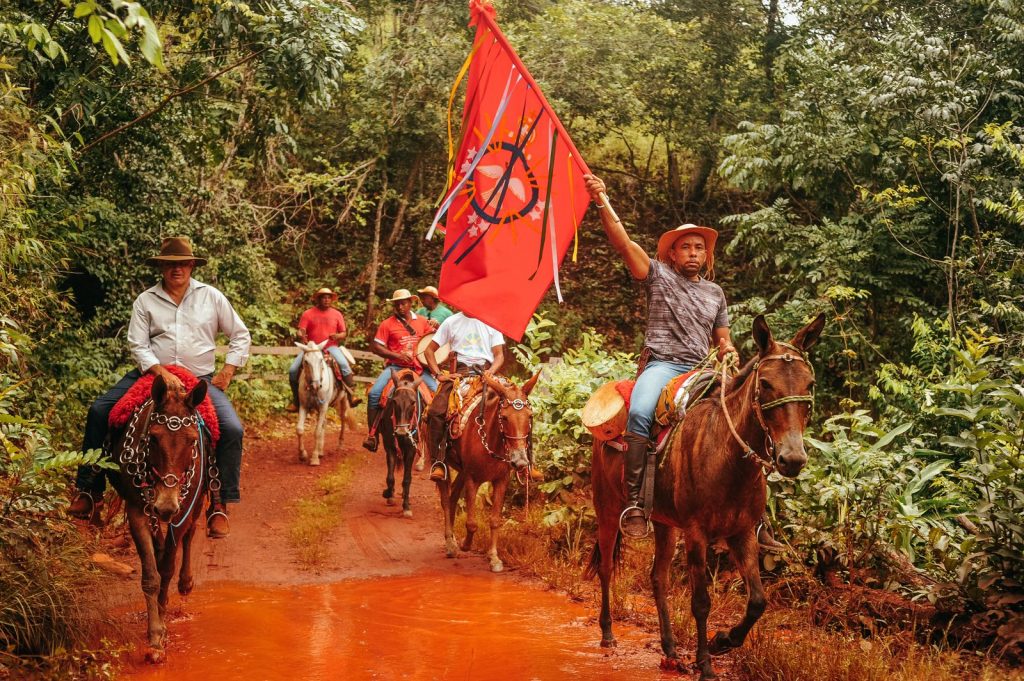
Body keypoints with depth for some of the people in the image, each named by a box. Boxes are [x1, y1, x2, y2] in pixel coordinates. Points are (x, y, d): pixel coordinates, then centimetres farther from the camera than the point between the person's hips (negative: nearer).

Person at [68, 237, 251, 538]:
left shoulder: (211, 296, 4)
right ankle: (90, 489, -4)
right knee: (99, 412, -15)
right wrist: (162, 373, -21)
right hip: (151, 373, 1)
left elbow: (241, 336, 10)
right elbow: (137, 345, -5)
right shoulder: (145, 301, 3)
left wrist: (227, 371, -1)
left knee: (232, 429, -23)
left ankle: (220, 502, -11)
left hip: (200, 379, -1)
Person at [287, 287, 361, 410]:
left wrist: (337, 336, -13)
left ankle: (351, 396, -26)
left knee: (344, 365, -30)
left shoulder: (337, 314, 9)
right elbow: (301, 331, -2)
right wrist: (301, 336, -26)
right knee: (293, 370, -14)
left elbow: (344, 333, 10)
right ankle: (296, 400, 4)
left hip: (331, 347, -1)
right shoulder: (308, 314, 5)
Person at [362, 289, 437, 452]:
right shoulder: (387, 324, 2)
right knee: (374, 393, -22)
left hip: (418, 368, 2)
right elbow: (375, 346, -3)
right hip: (395, 367, -2)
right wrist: (397, 355, -15)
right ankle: (372, 435, -13)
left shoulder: (422, 321, 12)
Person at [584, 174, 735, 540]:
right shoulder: (658, 275, 10)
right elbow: (623, 242, -2)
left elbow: (722, 338, 28)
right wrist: (602, 203, -13)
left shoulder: (715, 292, 23)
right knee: (640, 412, -34)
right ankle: (633, 502, -33)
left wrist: (727, 350, 3)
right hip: (662, 365, -4)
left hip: (702, 370, 5)